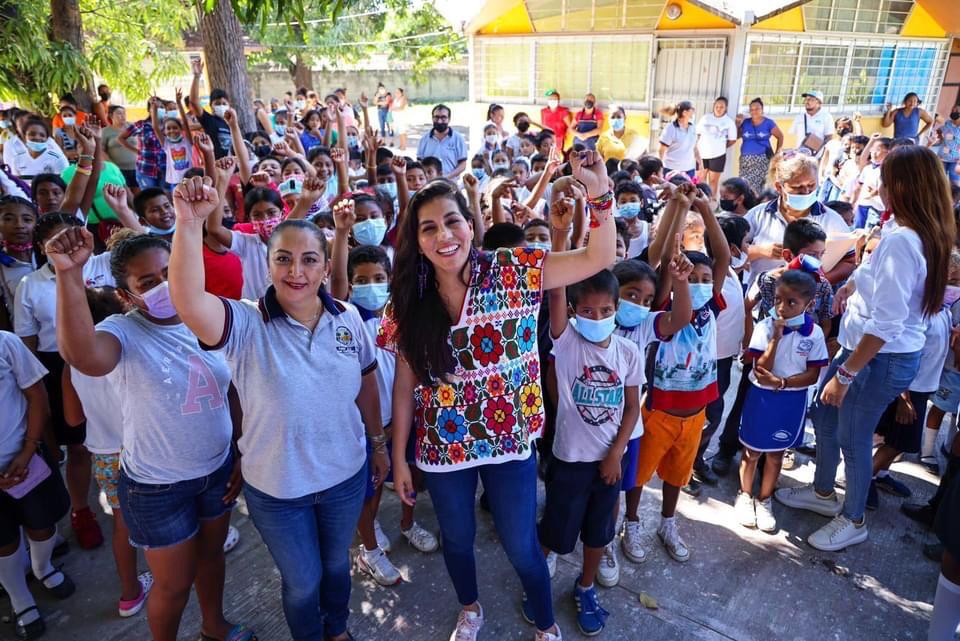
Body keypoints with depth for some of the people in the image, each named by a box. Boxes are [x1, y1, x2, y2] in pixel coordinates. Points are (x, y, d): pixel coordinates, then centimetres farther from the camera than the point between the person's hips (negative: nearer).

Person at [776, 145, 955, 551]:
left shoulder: (900, 240, -27)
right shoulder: (927, 234, 2)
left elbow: (886, 323, -29)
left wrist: (845, 374, -24)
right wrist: (856, 282, 15)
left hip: (880, 358, -9)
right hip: (867, 348, 9)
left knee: (853, 438, 9)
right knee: (825, 414, 23)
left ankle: (853, 521, 33)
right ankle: (824, 493, 44)